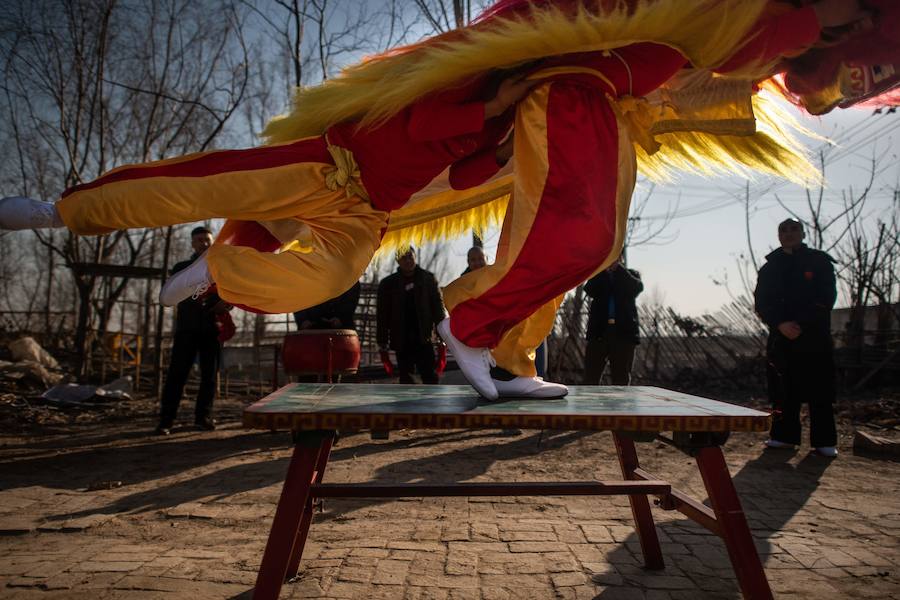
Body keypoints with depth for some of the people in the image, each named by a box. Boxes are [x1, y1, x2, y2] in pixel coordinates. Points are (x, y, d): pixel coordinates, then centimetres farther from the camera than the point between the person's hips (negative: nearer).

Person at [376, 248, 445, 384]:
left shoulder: (428, 278, 4)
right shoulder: (388, 284, 3)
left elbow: (438, 306, 3)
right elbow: (382, 316, 4)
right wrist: (382, 344, 1)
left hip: (424, 339, -1)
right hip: (401, 342, 1)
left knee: (430, 377, -5)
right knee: (405, 378, 5)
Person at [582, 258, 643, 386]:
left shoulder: (630, 274, 16)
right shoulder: (598, 275, 16)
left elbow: (637, 287, -6)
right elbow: (589, 290, -4)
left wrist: (618, 266, -3)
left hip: (624, 332, 0)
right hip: (599, 332, 0)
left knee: (621, 380, -1)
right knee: (590, 379, -4)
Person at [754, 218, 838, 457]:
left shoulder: (820, 262, 6)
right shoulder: (770, 268, 12)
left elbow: (826, 299, -2)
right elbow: (761, 303, 4)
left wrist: (800, 324, -12)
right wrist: (780, 324, -13)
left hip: (814, 337, -2)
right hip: (781, 338, 2)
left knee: (819, 391, -1)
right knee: (783, 390, 2)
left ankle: (824, 441, 5)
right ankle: (784, 435, 11)